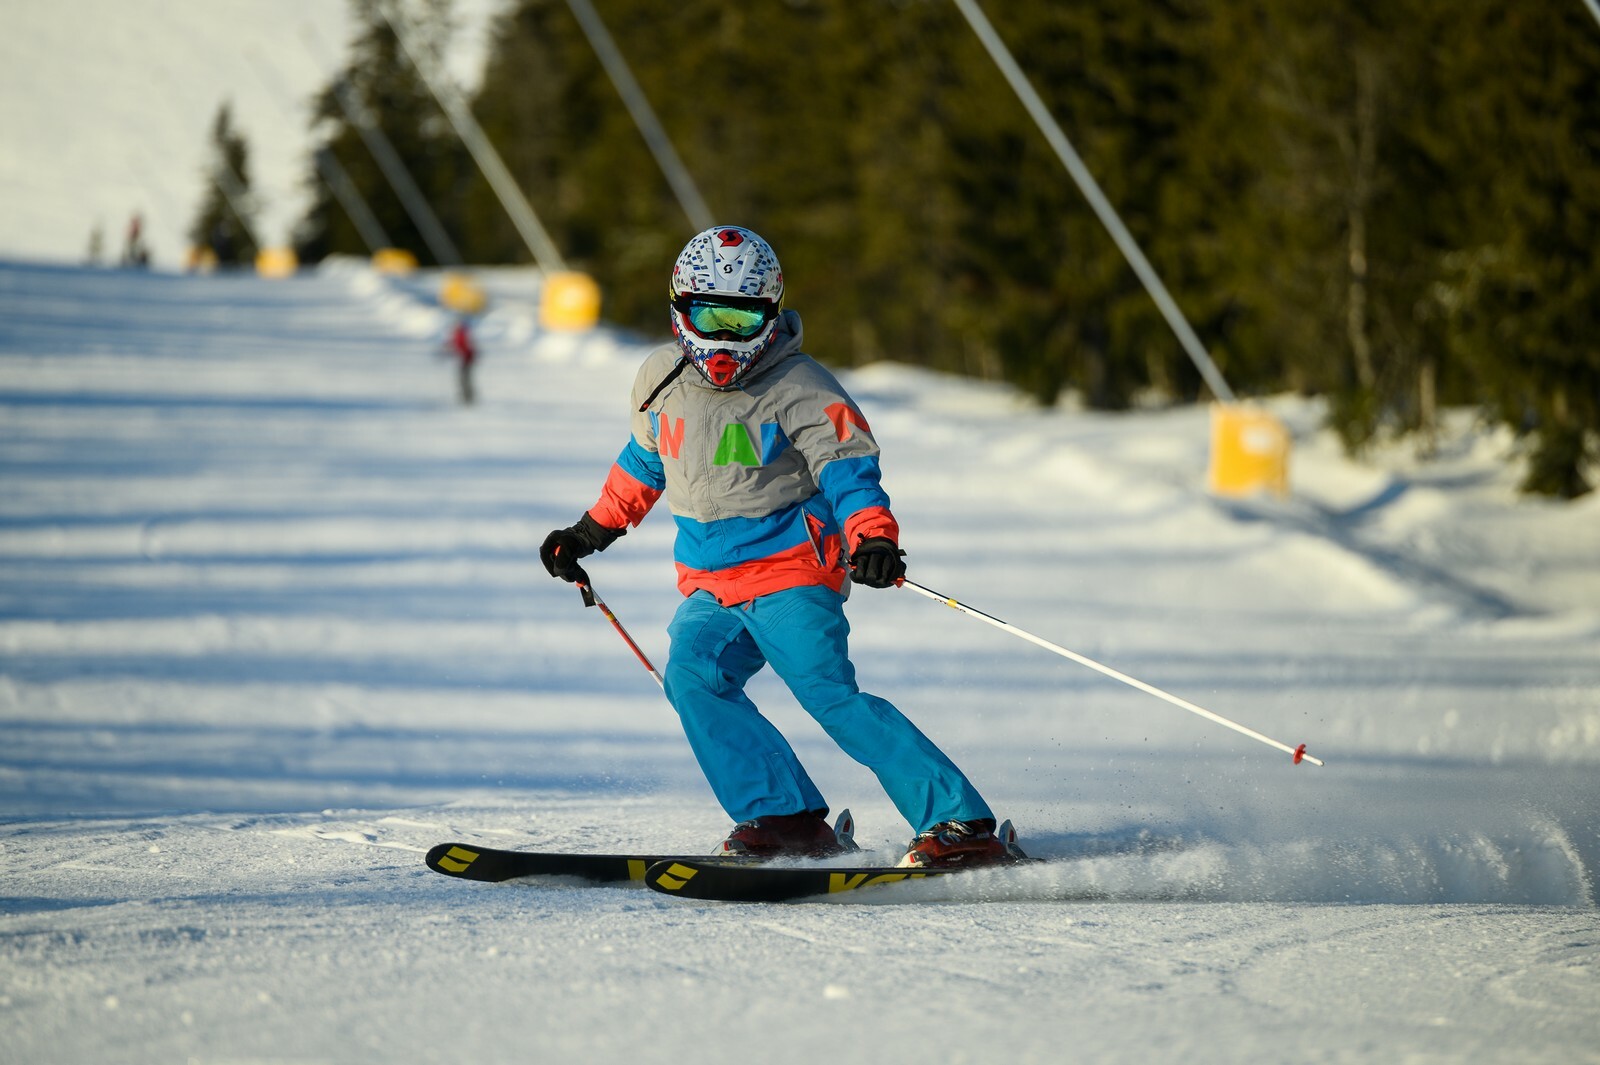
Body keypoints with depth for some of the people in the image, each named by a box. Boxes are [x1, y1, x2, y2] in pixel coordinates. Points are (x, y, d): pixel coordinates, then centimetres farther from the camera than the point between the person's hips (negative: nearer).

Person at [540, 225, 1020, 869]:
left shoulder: (800, 391, -9)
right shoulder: (662, 379, 7)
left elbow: (848, 473, -15)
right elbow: (644, 460, 26)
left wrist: (873, 539, -34)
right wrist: (592, 531, 30)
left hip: (789, 576, -6)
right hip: (709, 588, 6)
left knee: (828, 693, -21)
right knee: (691, 676, -22)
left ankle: (962, 826, -22)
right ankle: (785, 819, -20)